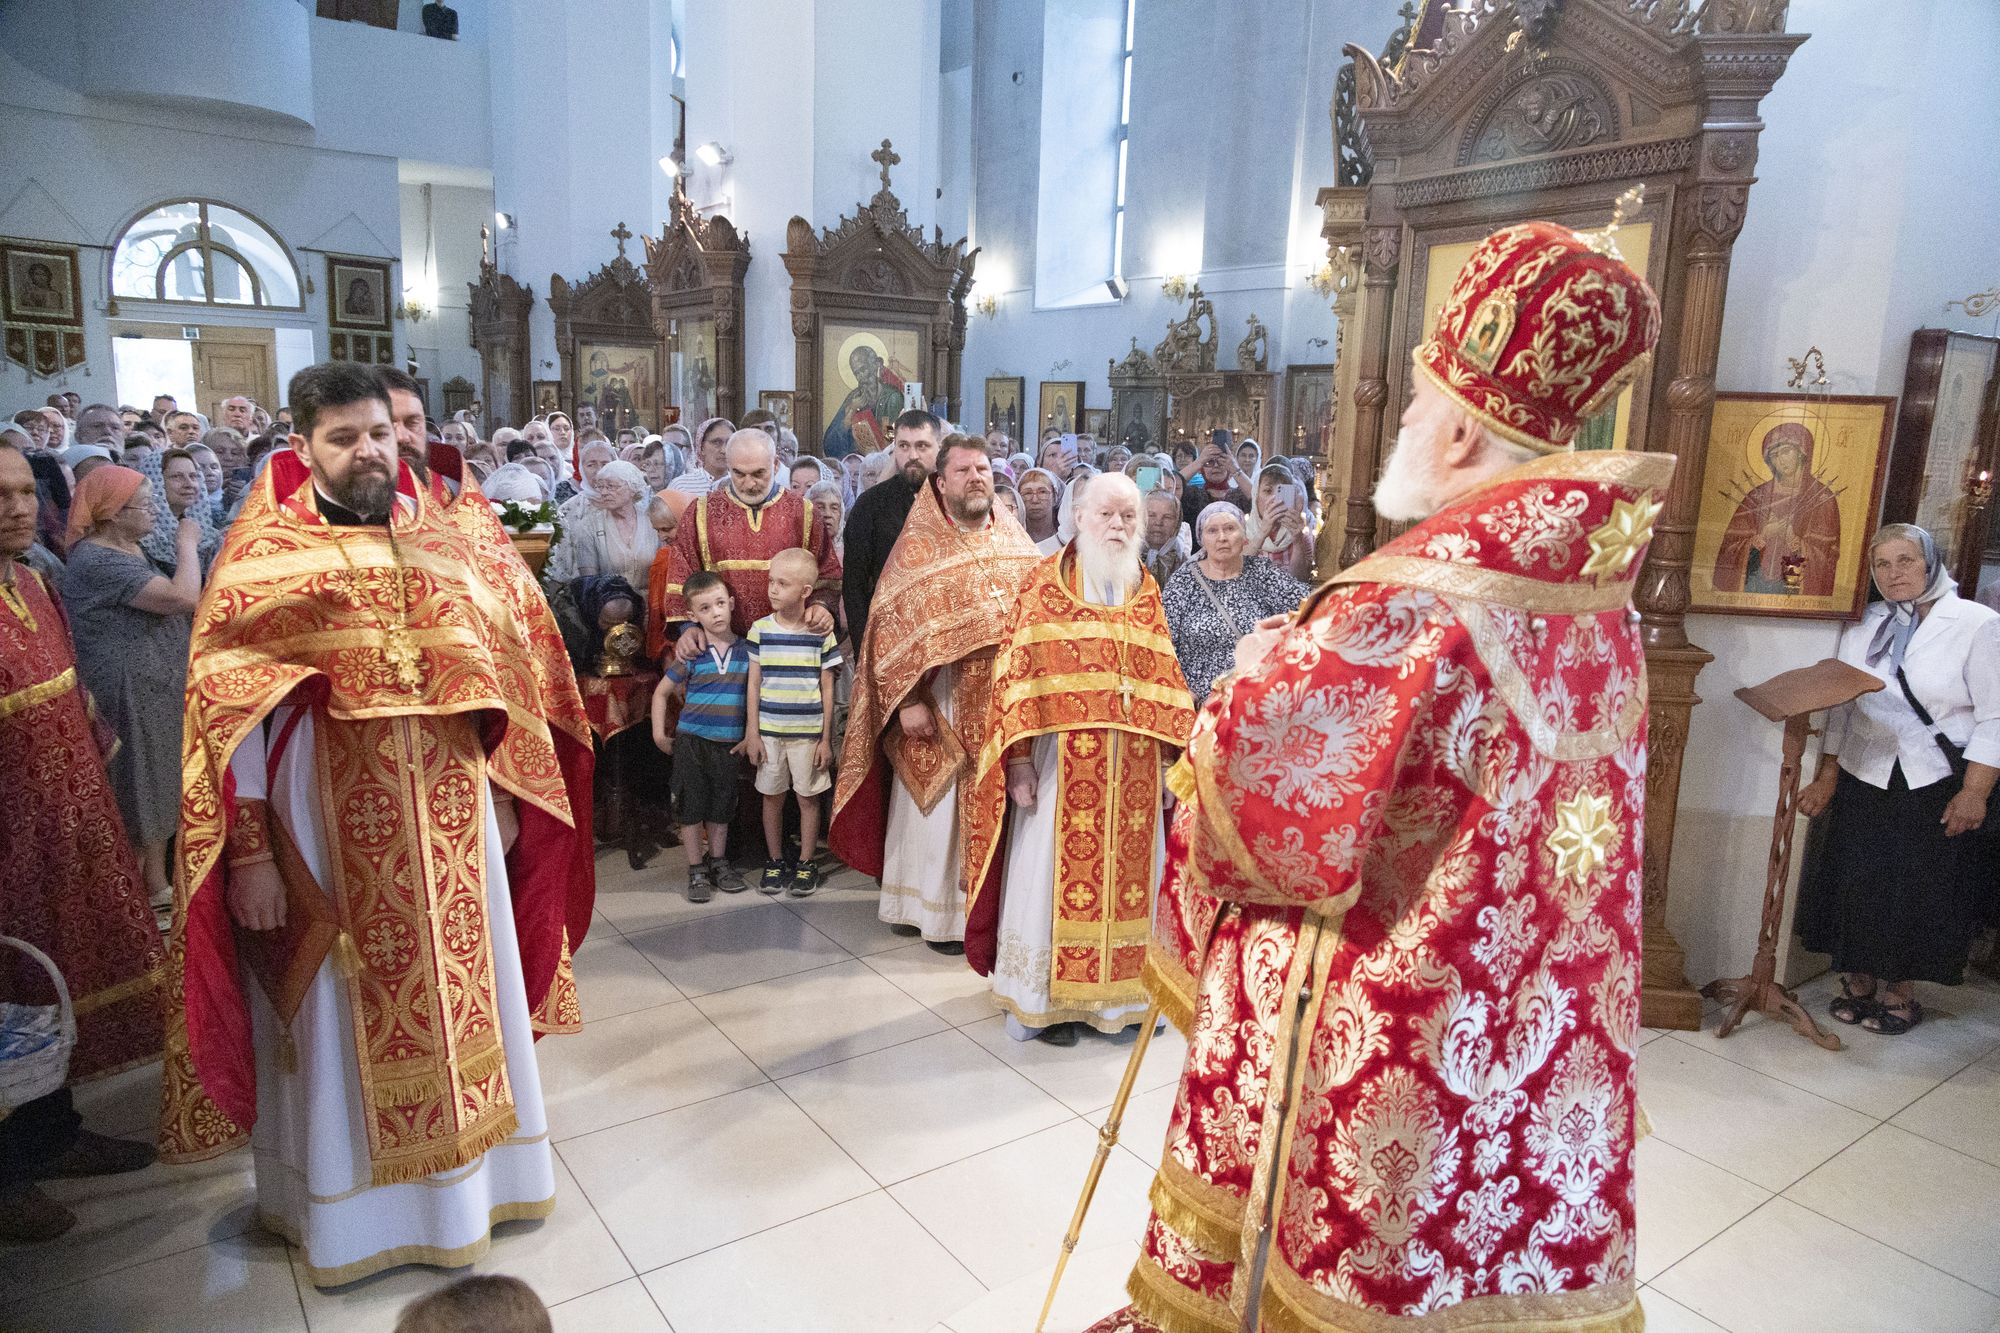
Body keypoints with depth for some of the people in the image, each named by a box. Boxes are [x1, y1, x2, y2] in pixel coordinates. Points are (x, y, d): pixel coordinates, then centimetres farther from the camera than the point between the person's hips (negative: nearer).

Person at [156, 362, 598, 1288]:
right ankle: (344, 1206, 31)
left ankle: (473, 1167, 36)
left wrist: (500, 791, 8)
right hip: (328, 819, -3)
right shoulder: (264, 555, -6)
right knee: (344, 1012, 11)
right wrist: (250, 851, -10)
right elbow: (232, 710, -7)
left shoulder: (456, 536, 4)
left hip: (449, 811, 3)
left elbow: (504, 667, 9)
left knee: (461, 985, 15)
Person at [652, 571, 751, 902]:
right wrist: (659, 734, 1)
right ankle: (696, 870, 16)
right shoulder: (691, 655, -6)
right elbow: (661, 692, 5)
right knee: (692, 806, 4)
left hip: (728, 745, 2)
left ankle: (718, 862, 29)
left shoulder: (746, 651, -1)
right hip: (691, 741, -2)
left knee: (721, 807, 13)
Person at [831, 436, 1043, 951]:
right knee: (937, 807, 4)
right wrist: (906, 700, -15)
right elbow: (892, 625, -8)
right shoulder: (919, 545, -4)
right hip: (941, 703, -3)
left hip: (1003, 704, 4)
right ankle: (935, 910, 19)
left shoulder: (1016, 544, 8)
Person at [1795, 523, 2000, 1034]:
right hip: (1863, 780, 4)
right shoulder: (1865, 626, 7)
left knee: (1920, 892, 4)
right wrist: (1827, 776, 4)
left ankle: (1899, 992, 20)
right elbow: (1840, 706, 8)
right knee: (1857, 882, 6)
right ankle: (1859, 981, 22)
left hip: (1936, 786, -3)